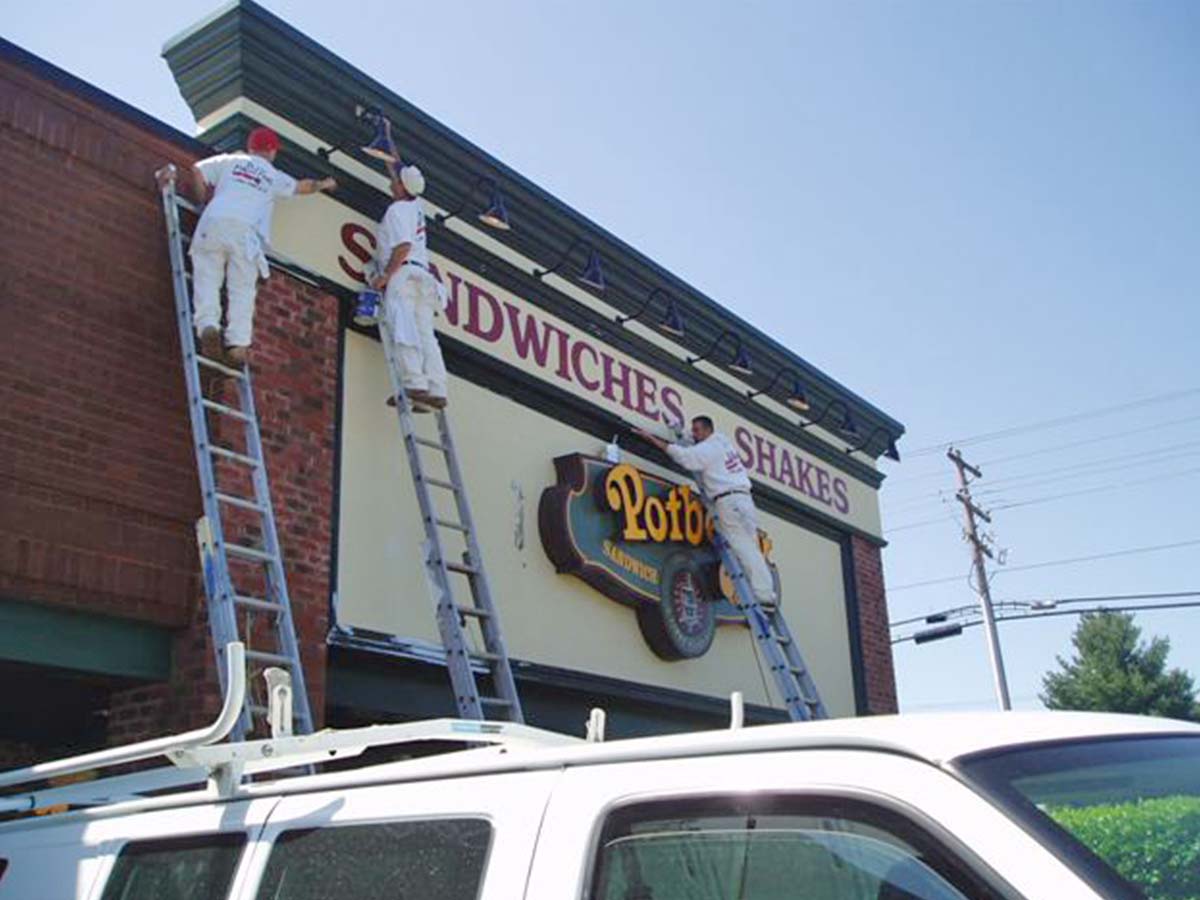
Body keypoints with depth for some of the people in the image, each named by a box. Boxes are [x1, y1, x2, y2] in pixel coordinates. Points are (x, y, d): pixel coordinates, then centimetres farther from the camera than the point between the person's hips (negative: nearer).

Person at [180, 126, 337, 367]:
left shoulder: (229, 161, 23)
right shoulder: (274, 176, 25)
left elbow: (197, 170, 16)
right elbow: (304, 186, 41)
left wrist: (204, 201, 29)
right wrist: (323, 184, 61)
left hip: (214, 221, 0)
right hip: (246, 230, 0)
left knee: (207, 278, -2)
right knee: (243, 289, 0)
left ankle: (208, 325, -24)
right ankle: (238, 343, -12)